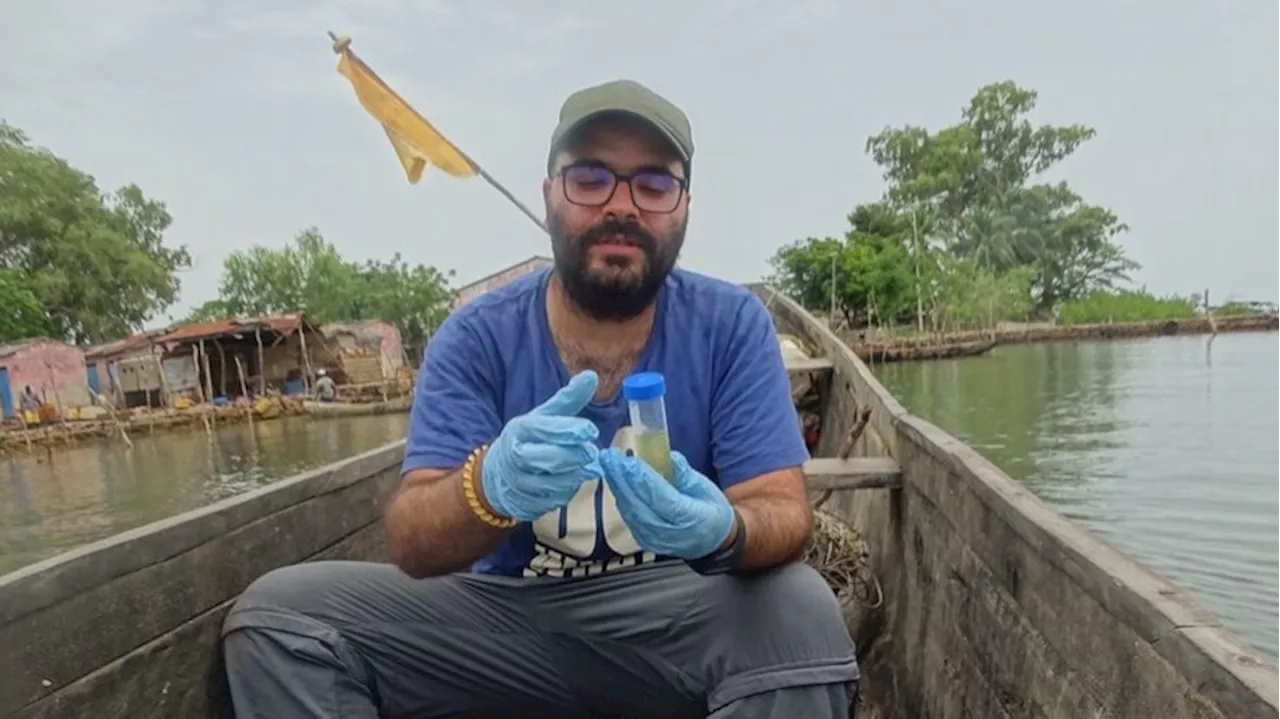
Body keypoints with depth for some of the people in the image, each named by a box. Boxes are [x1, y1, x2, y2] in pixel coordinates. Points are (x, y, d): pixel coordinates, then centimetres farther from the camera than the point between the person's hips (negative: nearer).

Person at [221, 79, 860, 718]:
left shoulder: (731, 325, -10)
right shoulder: (475, 338, -9)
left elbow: (786, 516, -13)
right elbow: (410, 544, -15)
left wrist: (723, 532, -38)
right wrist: (491, 487, -39)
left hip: (681, 623, -1)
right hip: (507, 616, 2)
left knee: (800, 611, -32)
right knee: (276, 612, -12)